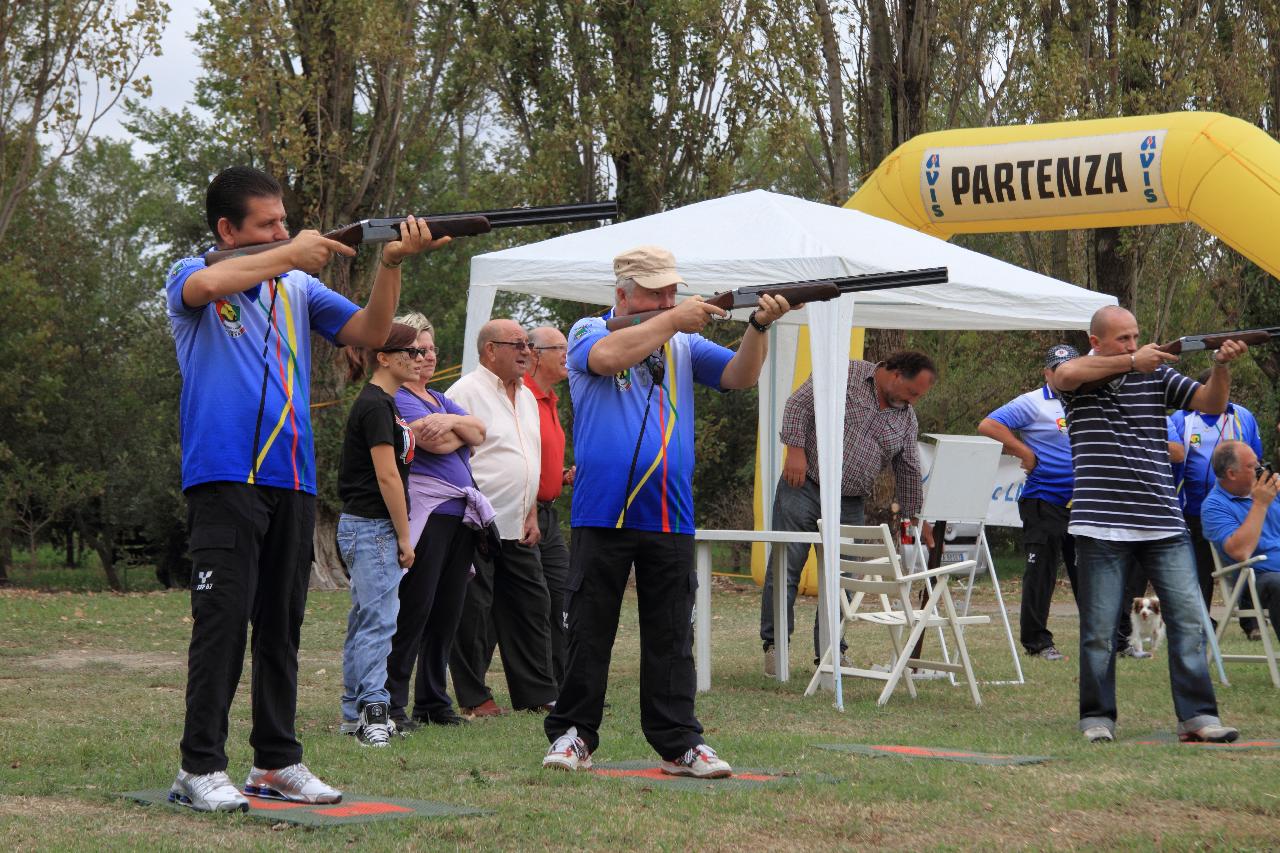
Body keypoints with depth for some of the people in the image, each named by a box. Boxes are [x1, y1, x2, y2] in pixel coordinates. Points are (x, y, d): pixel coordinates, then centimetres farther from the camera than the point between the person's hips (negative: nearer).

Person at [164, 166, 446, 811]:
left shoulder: (299, 289, 16)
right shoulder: (194, 277, 2)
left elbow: (369, 333, 8)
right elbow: (205, 286, -23)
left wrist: (391, 264, -7)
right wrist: (290, 254, -18)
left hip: (292, 479, 6)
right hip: (223, 477, -6)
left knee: (282, 625, 10)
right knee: (223, 619, -9)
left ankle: (277, 763, 17)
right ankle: (200, 769, -5)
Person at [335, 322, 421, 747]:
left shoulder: (381, 404, 17)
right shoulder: (376, 405, -14)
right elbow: (387, 476, -17)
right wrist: (404, 537, -14)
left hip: (362, 526, 10)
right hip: (372, 526, -10)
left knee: (365, 619, 12)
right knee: (379, 619, -13)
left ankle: (354, 713, 16)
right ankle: (373, 710, -16)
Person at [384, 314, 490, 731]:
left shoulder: (439, 399, 23)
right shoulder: (395, 399, -5)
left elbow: (479, 431, 7)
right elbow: (438, 443, -16)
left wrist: (451, 422, -11)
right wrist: (463, 430, 2)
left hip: (460, 514, 8)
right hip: (424, 513, -8)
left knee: (447, 611, 9)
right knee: (414, 610, -9)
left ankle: (434, 701, 16)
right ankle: (391, 704, -5)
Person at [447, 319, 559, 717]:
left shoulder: (527, 397, 18)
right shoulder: (466, 392, -9)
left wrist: (532, 514, 15)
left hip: (518, 529, 8)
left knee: (531, 606, 9)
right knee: (473, 611, -3)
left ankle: (537, 694, 16)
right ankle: (474, 697, 4)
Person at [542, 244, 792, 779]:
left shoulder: (685, 345, 15)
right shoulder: (589, 333, 4)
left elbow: (740, 377, 3)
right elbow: (609, 356, -19)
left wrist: (759, 327, -13)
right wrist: (672, 320, -16)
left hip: (670, 517, 3)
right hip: (601, 513, -3)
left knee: (671, 637, 5)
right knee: (589, 632, 3)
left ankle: (679, 743, 9)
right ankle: (572, 734, 12)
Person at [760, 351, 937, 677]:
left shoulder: (906, 419, 13)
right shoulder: (846, 374, -2)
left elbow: (908, 472, 18)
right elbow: (799, 404, -6)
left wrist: (916, 518, 16)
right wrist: (795, 449, -16)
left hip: (849, 506, 5)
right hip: (804, 488, -5)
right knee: (786, 565, -6)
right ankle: (775, 644, 0)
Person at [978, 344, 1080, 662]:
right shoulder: (1033, 403, -5)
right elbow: (988, 426, -14)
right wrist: (1025, 452, -15)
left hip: (1082, 502, 6)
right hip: (1044, 501, -6)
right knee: (1041, 572, -3)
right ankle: (1037, 641, 3)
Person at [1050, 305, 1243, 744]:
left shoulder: (1157, 375, 11)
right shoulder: (1080, 379, 2)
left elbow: (1211, 403, 6)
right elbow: (1065, 374, -22)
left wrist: (1221, 365, -13)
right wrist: (1132, 361, -22)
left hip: (1163, 522, 3)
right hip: (1102, 525, -3)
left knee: (1188, 617, -2)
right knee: (1100, 627, 2)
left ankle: (1197, 715, 1)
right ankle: (1097, 716, 13)